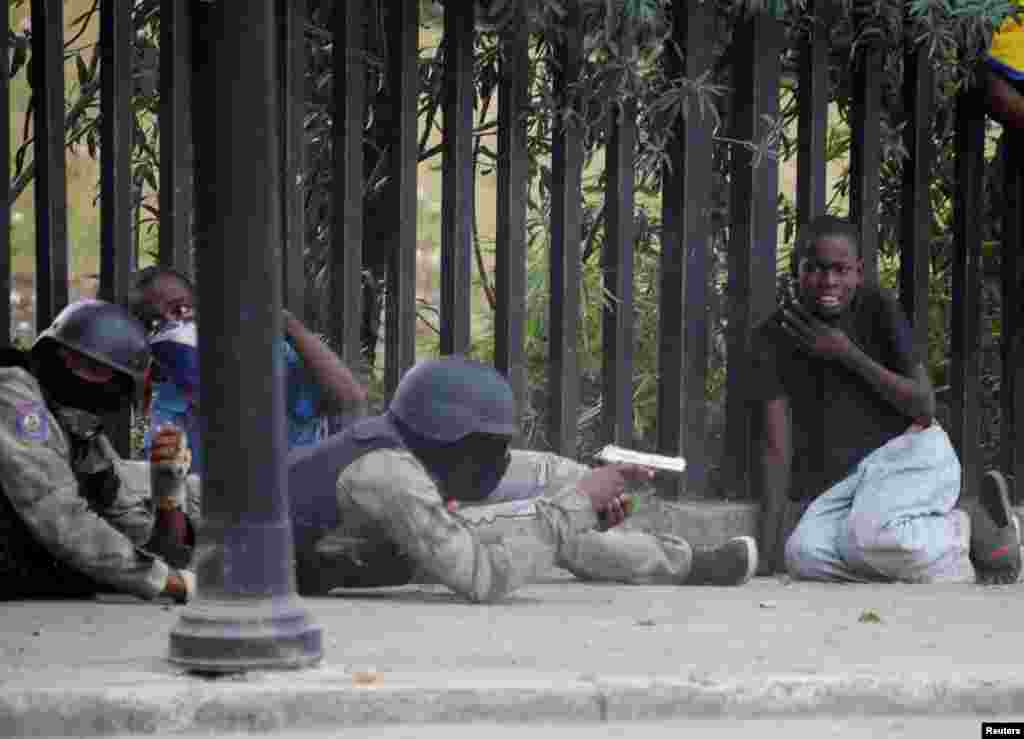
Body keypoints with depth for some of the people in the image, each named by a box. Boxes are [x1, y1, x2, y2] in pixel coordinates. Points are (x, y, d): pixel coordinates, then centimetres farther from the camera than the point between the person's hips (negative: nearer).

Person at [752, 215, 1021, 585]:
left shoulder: (878, 308, -7)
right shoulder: (772, 339, -3)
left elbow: (925, 409, -7)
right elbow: (777, 447, -7)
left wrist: (848, 354, -17)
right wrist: (767, 552, -16)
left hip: (911, 449, -3)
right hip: (844, 483, 4)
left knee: (866, 535, -36)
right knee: (803, 554, -29)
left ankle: (977, 529, -9)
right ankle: (955, 572, -17)